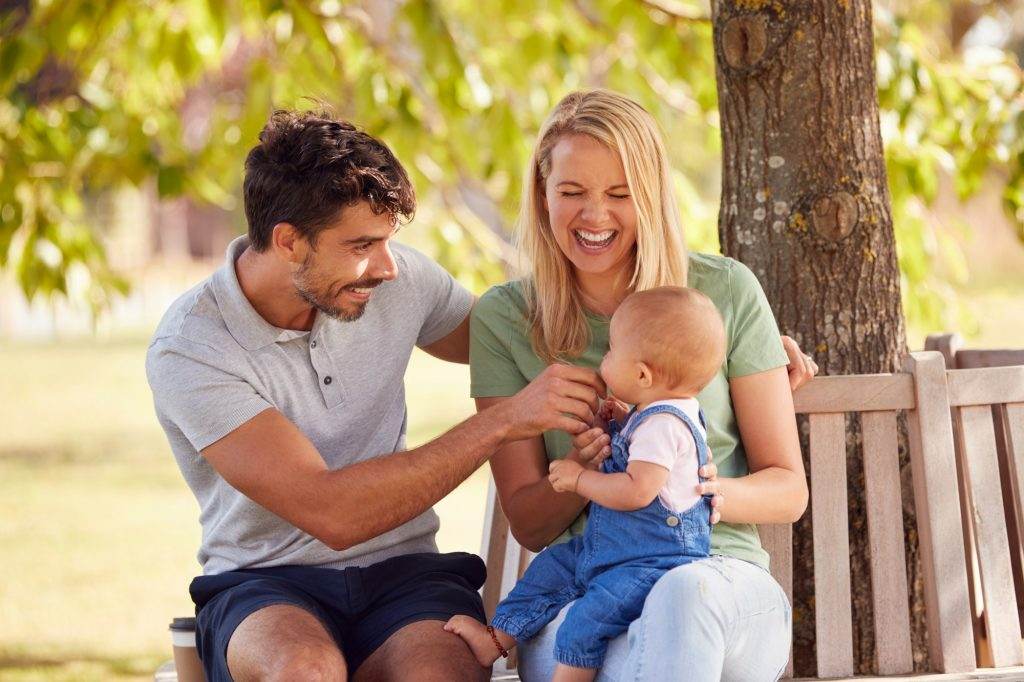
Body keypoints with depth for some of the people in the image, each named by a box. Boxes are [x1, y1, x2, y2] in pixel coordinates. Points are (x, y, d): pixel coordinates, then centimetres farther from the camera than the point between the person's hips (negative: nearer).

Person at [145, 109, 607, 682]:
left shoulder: (397, 279, 1)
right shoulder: (191, 350, -14)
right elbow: (331, 514, -21)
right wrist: (504, 422, -21)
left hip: (401, 571, 3)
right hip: (267, 587, -3)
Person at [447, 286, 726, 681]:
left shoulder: (663, 425, -24)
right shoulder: (653, 415, 9)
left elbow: (636, 490, -32)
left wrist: (579, 479, -19)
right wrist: (617, 420, 13)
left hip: (653, 563, -12)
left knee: (586, 620, -23)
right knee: (549, 569, 17)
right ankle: (497, 638, 22)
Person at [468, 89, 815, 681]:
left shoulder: (725, 292, 6)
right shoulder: (505, 319, 8)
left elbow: (787, 491, 9)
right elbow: (528, 525, 9)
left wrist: (702, 493, -14)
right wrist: (581, 470, -14)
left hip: (719, 574, 1)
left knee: (683, 590, -39)